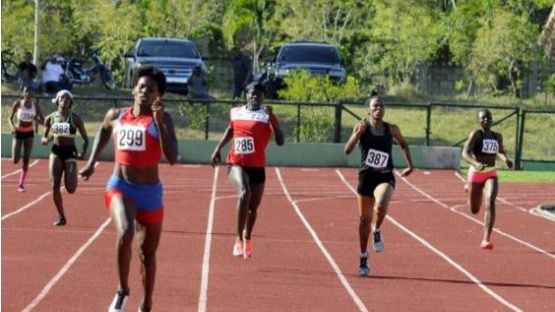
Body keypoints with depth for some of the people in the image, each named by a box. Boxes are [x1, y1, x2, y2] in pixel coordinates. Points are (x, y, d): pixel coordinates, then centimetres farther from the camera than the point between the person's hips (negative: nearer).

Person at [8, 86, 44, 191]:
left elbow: (43, 121, -1)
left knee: (26, 160, -4)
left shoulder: (35, 106, -6)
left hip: (29, 133, 1)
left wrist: (37, 119, -24)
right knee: (15, 161, -7)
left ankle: (21, 184, 4)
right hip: (18, 132, -1)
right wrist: (12, 126, -21)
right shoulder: (17, 104, -10)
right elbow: (10, 118, -2)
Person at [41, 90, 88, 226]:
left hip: (70, 153, -2)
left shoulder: (76, 118, -1)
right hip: (56, 152, 2)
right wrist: (46, 139, -13)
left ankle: (72, 178, 27)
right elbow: (44, 138, 12)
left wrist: (83, 152, -16)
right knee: (55, 186, -10)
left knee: (70, 189, -12)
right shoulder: (50, 118, 5)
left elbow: (85, 139, 3)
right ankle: (61, 217, 5)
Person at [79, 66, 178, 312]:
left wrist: (159, 121, -26)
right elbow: (103, 131, 28)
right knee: (124, 233, -29)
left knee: (148, 253, 13)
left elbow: (172, 158, -20)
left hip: (150, 192, 0)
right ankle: (122, 291, -9)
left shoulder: (162, 119, -7)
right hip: (120, 187, 0)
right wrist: (92, 162, 22)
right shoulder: (115, 116, 3)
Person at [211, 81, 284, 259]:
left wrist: (272, 118, -23)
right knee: (244, 194, -28)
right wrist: (218, 149, 20)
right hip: (237, 164, -1)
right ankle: (239, 239, -22)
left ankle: (247, 238, 41)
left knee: (254, 206, 13)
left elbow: (280, 141, -15)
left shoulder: (267, 116, -5)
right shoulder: (235, 113, 4)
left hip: (257, 167, 1)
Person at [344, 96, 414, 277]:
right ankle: (363, 258, 22)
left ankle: (377, 232, 3)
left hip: (385, 176, 0)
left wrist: (410, 165, 15)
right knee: (365, 218, 7)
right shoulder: (362, 127, -3)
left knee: (381, 206, -31)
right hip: (366, 176, 0)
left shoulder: (392, 129, 3)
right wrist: (357, 134, -25)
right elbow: (347, 150, -11)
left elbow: (403, 144, 23)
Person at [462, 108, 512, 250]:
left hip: (491, 174, 2)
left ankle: (487, 239, -27)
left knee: (490, 202, -24)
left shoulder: (497, 136, 5)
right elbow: (465, 153, -22)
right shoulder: (476, 134, -11)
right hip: (476, 174, -2)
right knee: (474, 210, 12)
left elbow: (500, 152, 24)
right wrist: (476, 164, -42)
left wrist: (505, 159, 0)